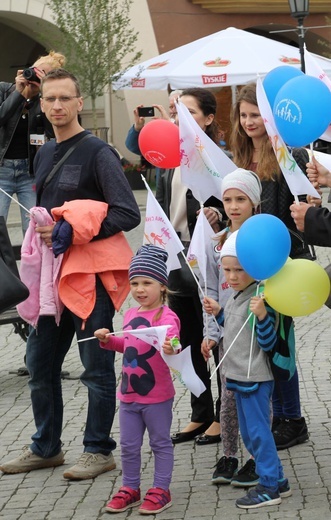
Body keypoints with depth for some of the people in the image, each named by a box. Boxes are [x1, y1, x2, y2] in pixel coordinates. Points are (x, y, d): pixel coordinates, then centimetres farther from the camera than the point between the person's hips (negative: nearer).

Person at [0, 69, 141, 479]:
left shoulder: (97, 153, -9)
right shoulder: (44, 155, 14)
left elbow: (128, 214, -15)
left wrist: (72, 233, -20)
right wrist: (41, 236, 10)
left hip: (92, 274, -8)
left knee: (96, 366, 0)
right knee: (39, 363, 11)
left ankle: (99, 450, 10)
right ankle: (46, 448, 23)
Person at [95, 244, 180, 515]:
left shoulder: (166, 316, -15)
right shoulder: (130, 315, 8)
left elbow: (171, 340, -31)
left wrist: (171, 349, -52)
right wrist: (108, 340, 9)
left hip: (157, 395, -7)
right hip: (128, 393, 7)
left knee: (161, 443, 8)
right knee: (129, 446, 14)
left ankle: (161, 490, 17)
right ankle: (130, 488, 27)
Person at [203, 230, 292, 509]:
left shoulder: (260, 300, -20)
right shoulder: (236, 298, 9)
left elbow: (267, 343, -22)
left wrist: (261, 315, -36)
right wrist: (218, 312, 13)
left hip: (256, 379, -10)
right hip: (239, 377, 10)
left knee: (258, 432, -3)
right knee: (249, 434, 17)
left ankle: (269, 488, 7)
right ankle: (278, 480, 27)